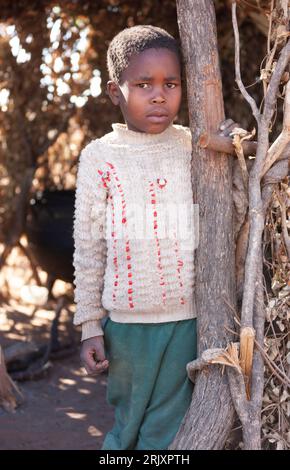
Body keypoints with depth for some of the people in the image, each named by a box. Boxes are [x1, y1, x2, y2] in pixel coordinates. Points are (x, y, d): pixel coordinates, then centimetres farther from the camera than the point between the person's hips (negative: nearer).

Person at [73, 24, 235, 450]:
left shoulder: (196, 148, 2)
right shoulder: (100, 157, -2)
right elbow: (88, 250, 2)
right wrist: (89, 325, 1)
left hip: (189, 318, 1)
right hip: (127, 321, -1)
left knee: (167, 432, 7)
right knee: (128, 426, 11)